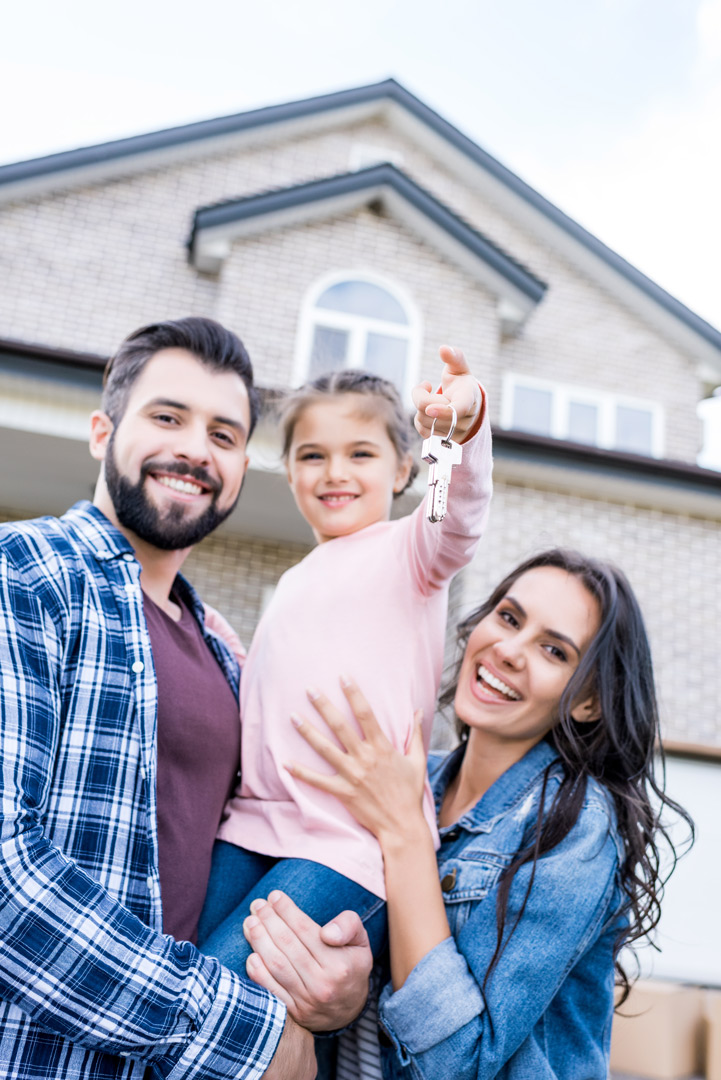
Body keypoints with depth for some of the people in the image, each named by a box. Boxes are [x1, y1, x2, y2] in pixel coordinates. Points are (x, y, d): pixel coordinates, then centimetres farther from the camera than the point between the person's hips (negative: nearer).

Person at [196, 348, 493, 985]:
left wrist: (463, 423, -39)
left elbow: (460, 517, -20)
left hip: (354, 840, -6)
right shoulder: (298, 581, 24)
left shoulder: (407, 550, 3)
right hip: (254, 823, 7)